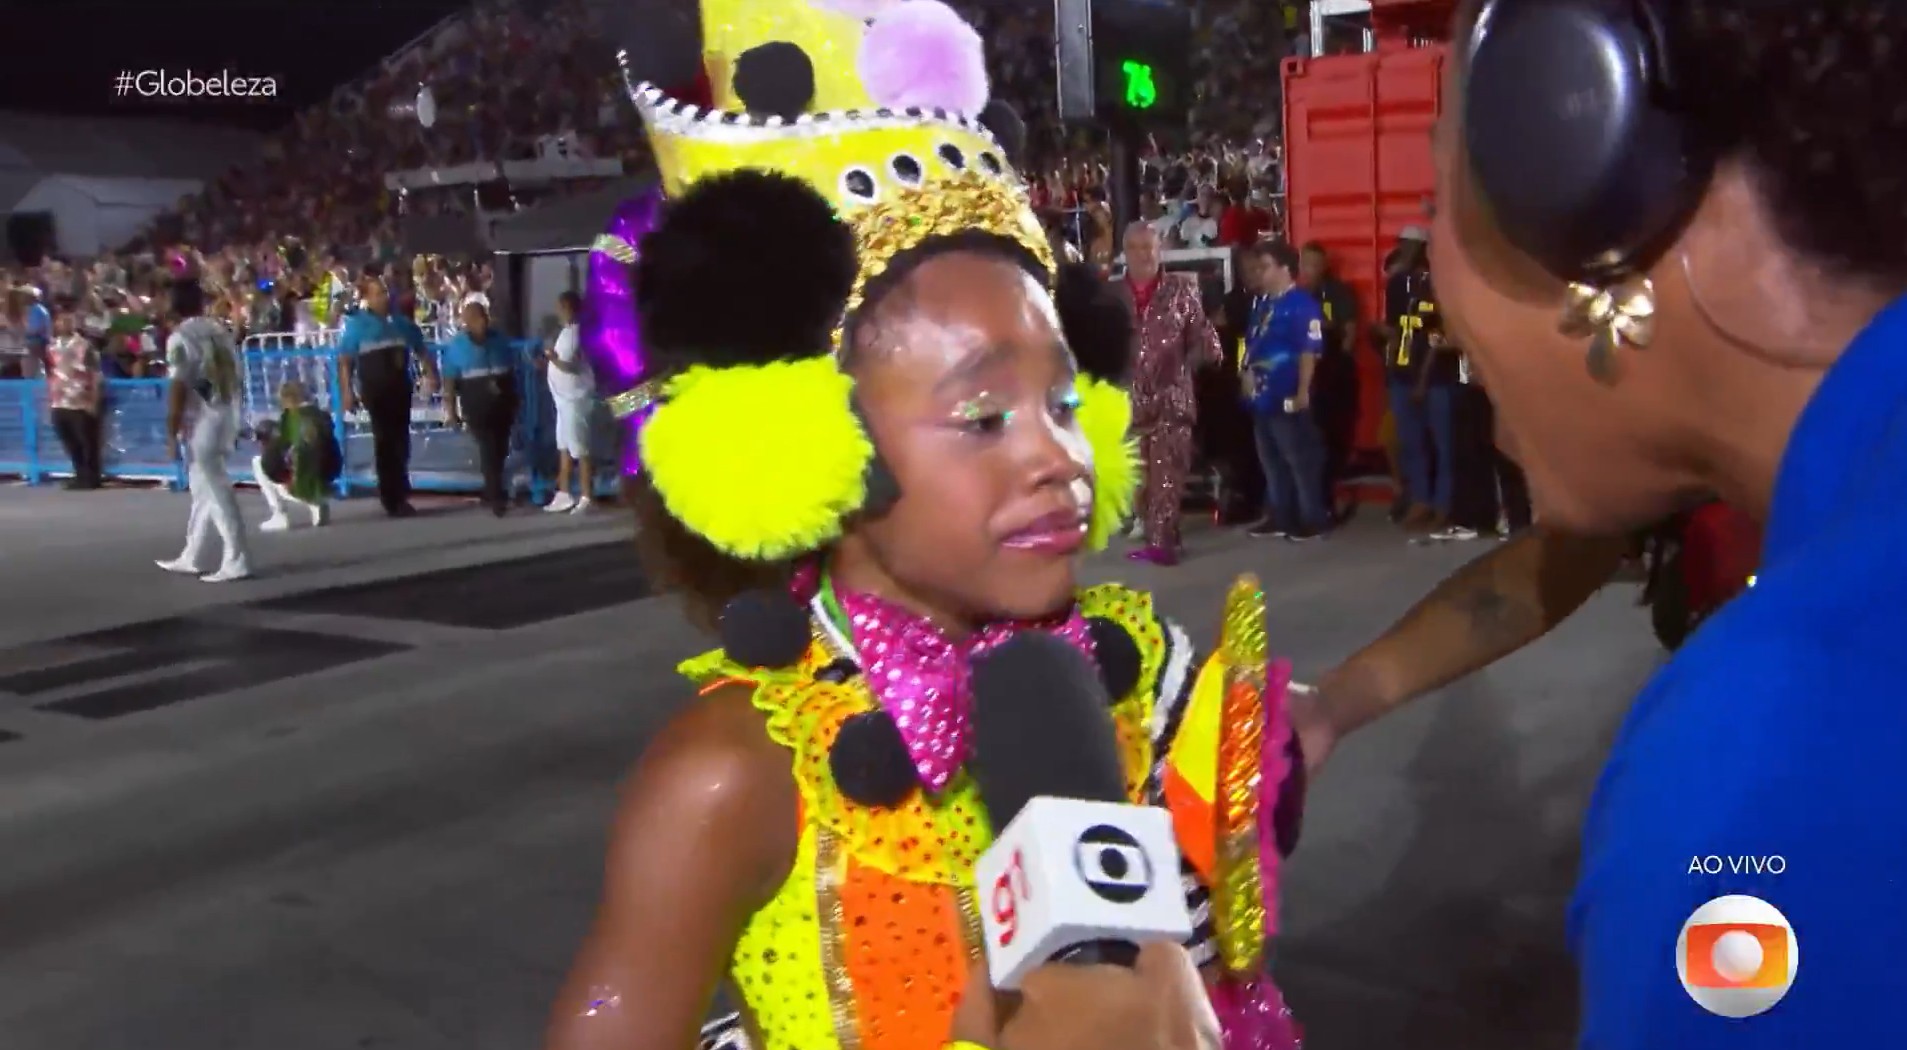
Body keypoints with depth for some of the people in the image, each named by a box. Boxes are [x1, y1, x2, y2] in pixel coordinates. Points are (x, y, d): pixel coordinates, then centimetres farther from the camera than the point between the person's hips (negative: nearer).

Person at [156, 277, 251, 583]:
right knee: (204, 489, 16)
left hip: (199, 423, -8)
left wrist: (172, 428, -11)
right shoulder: (221, 331, 11)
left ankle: (237, 560, -6)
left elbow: (178, 388, -16)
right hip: (224, 418, 8)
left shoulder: (180, 338, -11)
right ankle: (192, 557, 25)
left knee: (216, 493, -5)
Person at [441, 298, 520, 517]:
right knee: (488, 450, -9)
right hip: (477, 407, -3)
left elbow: (512, 373, 12)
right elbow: (450, 381, -4)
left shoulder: (500, 340, 4)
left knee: (500, 451, 9)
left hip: (502, 406, 3)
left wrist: (514, 404, 13)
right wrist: (451, 411, -7)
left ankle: (491, 492, 25)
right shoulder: (456, 345, -3)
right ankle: (497, 496, -4)